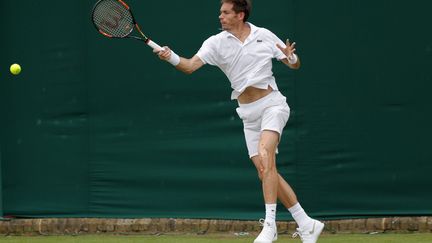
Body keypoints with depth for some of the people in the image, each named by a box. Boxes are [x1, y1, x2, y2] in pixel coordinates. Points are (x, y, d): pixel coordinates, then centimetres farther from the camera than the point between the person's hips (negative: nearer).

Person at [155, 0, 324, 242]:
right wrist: (172, 57, -34)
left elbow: (295, 65, 8)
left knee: (265, 155, -26)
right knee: (266, 172, 3)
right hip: (249, 113, 4)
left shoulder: (264, 36, -1)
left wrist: (292, 57, -16)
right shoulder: (217, 42, 0)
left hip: (272, 104, -4)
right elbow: (190, 66, -15)